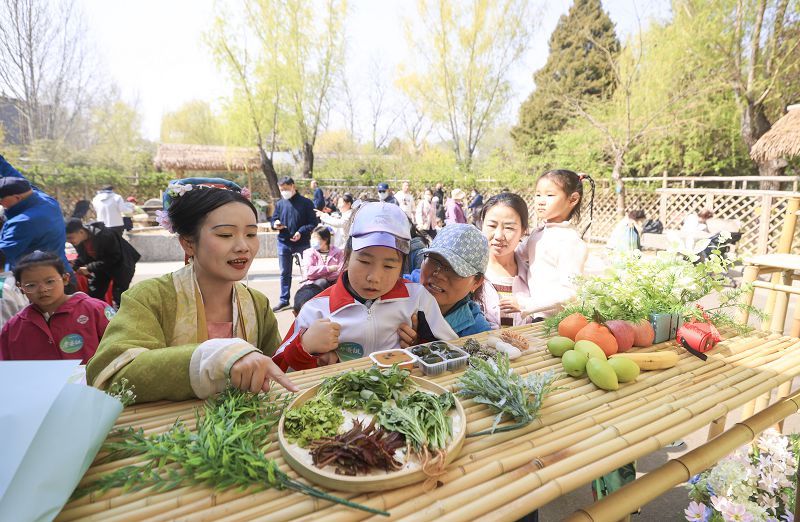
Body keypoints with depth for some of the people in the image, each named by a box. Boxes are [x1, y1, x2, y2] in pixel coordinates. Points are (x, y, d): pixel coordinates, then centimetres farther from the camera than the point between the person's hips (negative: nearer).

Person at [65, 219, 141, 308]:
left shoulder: (104, 236, -32)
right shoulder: (79, 240, -13)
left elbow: (114, 258, -26)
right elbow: (83, 257, 3)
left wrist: (89, 268, -28)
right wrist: (73, 266, -18)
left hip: (121, 264, -7)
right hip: (101, 266, 7)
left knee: (118, 297, -11)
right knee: (94, 294, 7)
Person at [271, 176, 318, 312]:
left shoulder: (306, 203, -6)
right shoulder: (280, 204, 7)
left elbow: (313, 223, -8)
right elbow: (274, 220, 13)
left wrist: (301, 232, -22)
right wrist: (275, 224, -11)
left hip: (302, 243, -4)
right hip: (284, 243, 4)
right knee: (285, 273, 12)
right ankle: (284, 300, 23)